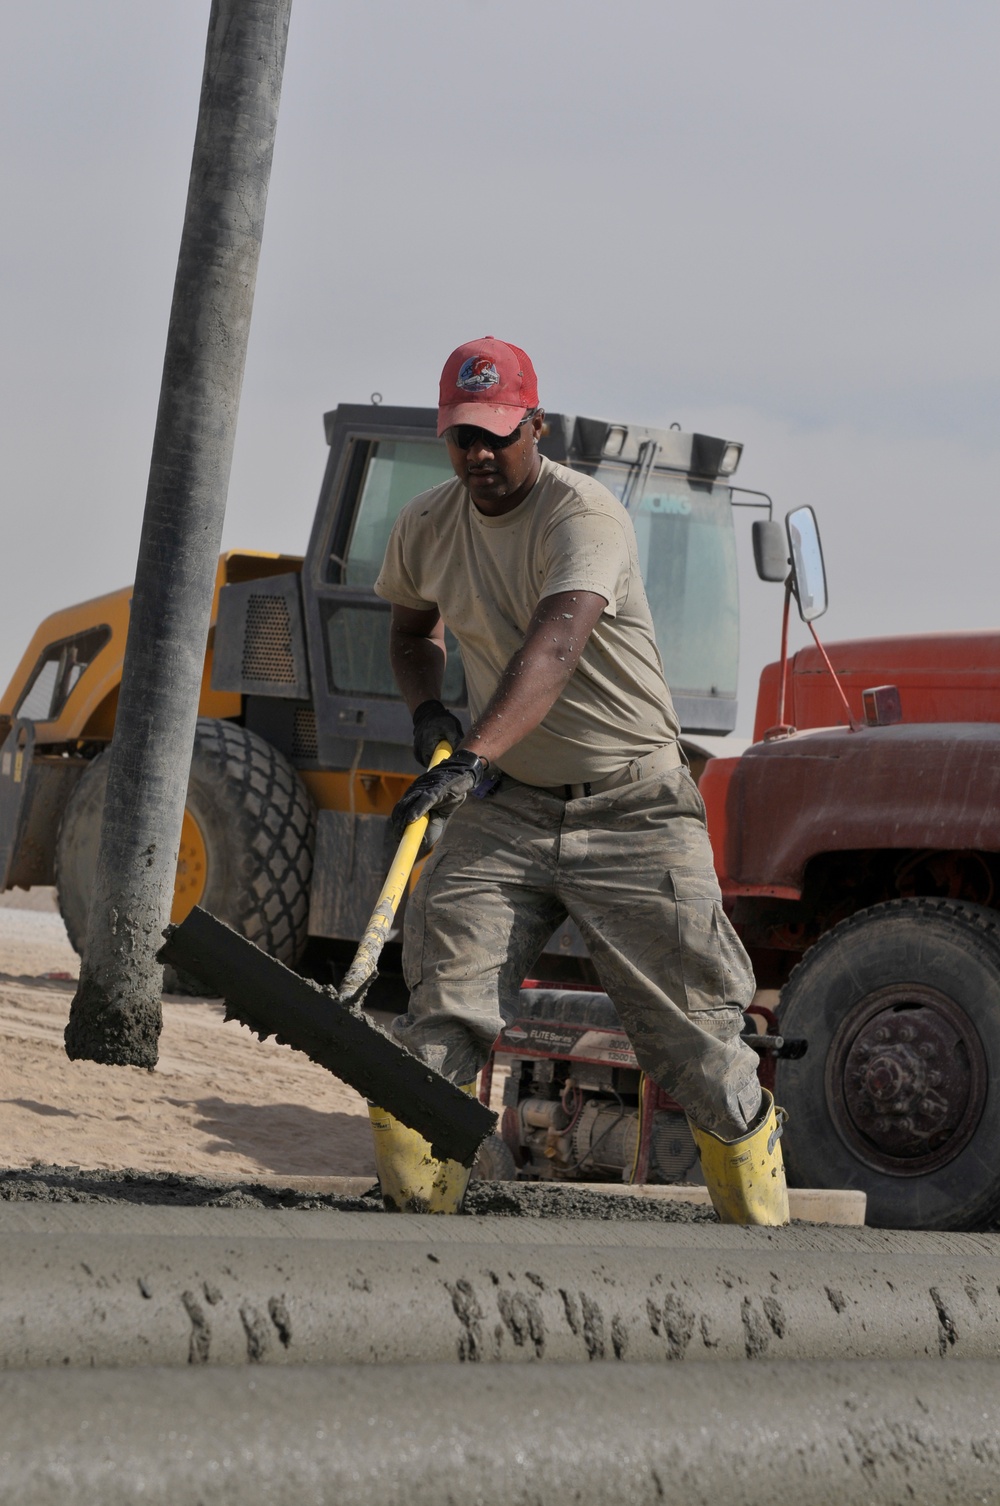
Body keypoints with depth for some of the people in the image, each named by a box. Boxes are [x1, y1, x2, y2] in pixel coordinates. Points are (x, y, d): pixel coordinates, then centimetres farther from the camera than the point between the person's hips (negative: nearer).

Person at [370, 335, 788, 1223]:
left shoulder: (584, 515, -19)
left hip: (634, 809, -5)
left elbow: (554, 646, -36)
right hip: (505, 808, 5)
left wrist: (475, 757, -50)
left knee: (694, 1034, -4)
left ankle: (765, 1225, 9)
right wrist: (428, 710, 3)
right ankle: (413, 1219, -5)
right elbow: (413, 627, 25)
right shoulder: (426, 528, 3)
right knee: (440, 1018, -11)